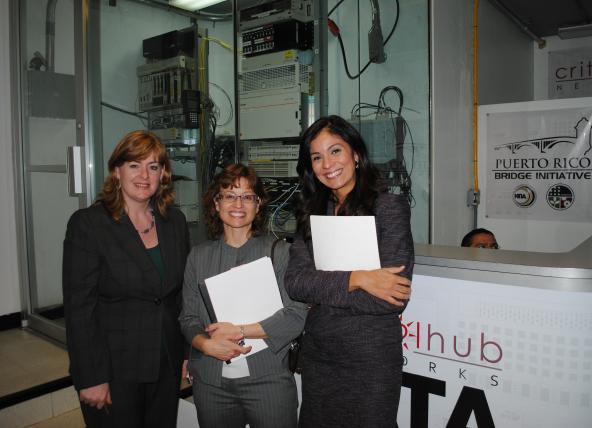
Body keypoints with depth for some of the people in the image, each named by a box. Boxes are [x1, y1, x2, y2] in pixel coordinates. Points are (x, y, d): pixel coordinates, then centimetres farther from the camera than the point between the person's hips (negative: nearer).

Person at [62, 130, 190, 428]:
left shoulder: (175, 221, 3)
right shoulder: (87, 224, -12)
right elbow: (78, 307, -13)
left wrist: (189, 353, 6)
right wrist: (91, 378, -14)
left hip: (167, 366, 5)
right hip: (113, 368, -4)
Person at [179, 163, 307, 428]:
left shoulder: (280, 252, -3)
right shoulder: (199, 256, 6)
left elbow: (296, 317, -10)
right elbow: (188, 318, 6)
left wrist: (239, 331, -14)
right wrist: (206, 344, -14)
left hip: (268, 379, -2)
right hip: (210, 383, 3)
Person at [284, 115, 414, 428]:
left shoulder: (389, 206, -10)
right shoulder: (313, 213, 5)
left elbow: (394, 297, -18)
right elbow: (293, 282, -7)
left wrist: (320, 291, -12)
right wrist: (355, 279, -20)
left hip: (371, 358, -5)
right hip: (317, 355, 5)